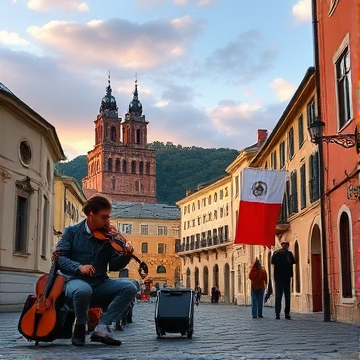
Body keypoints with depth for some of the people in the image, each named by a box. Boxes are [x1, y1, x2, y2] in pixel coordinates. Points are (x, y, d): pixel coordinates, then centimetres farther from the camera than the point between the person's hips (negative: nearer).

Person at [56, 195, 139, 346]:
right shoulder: (72, 232, 0)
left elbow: (113, 266, 3)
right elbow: (59, 257, -6)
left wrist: (125, 256, -18)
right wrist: (78, 267, -23)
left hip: (100, 284, 3)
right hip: (75, 281, -3)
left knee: (130, 287, -20)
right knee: (83, 290, -39)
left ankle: (102, 326, -18)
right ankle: (80, 326, -8)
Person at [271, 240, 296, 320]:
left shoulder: (289, 253, 10)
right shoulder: (277, 253, 4)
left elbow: (293, 262, -3)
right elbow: (273, 261, -10)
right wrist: (276, 254, -20)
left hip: (287, 277, 2)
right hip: (278, 277, -2)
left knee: (287, 296, 4)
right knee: (278, 296, -3)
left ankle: (287, 313, 8)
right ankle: (277, 313, -2)